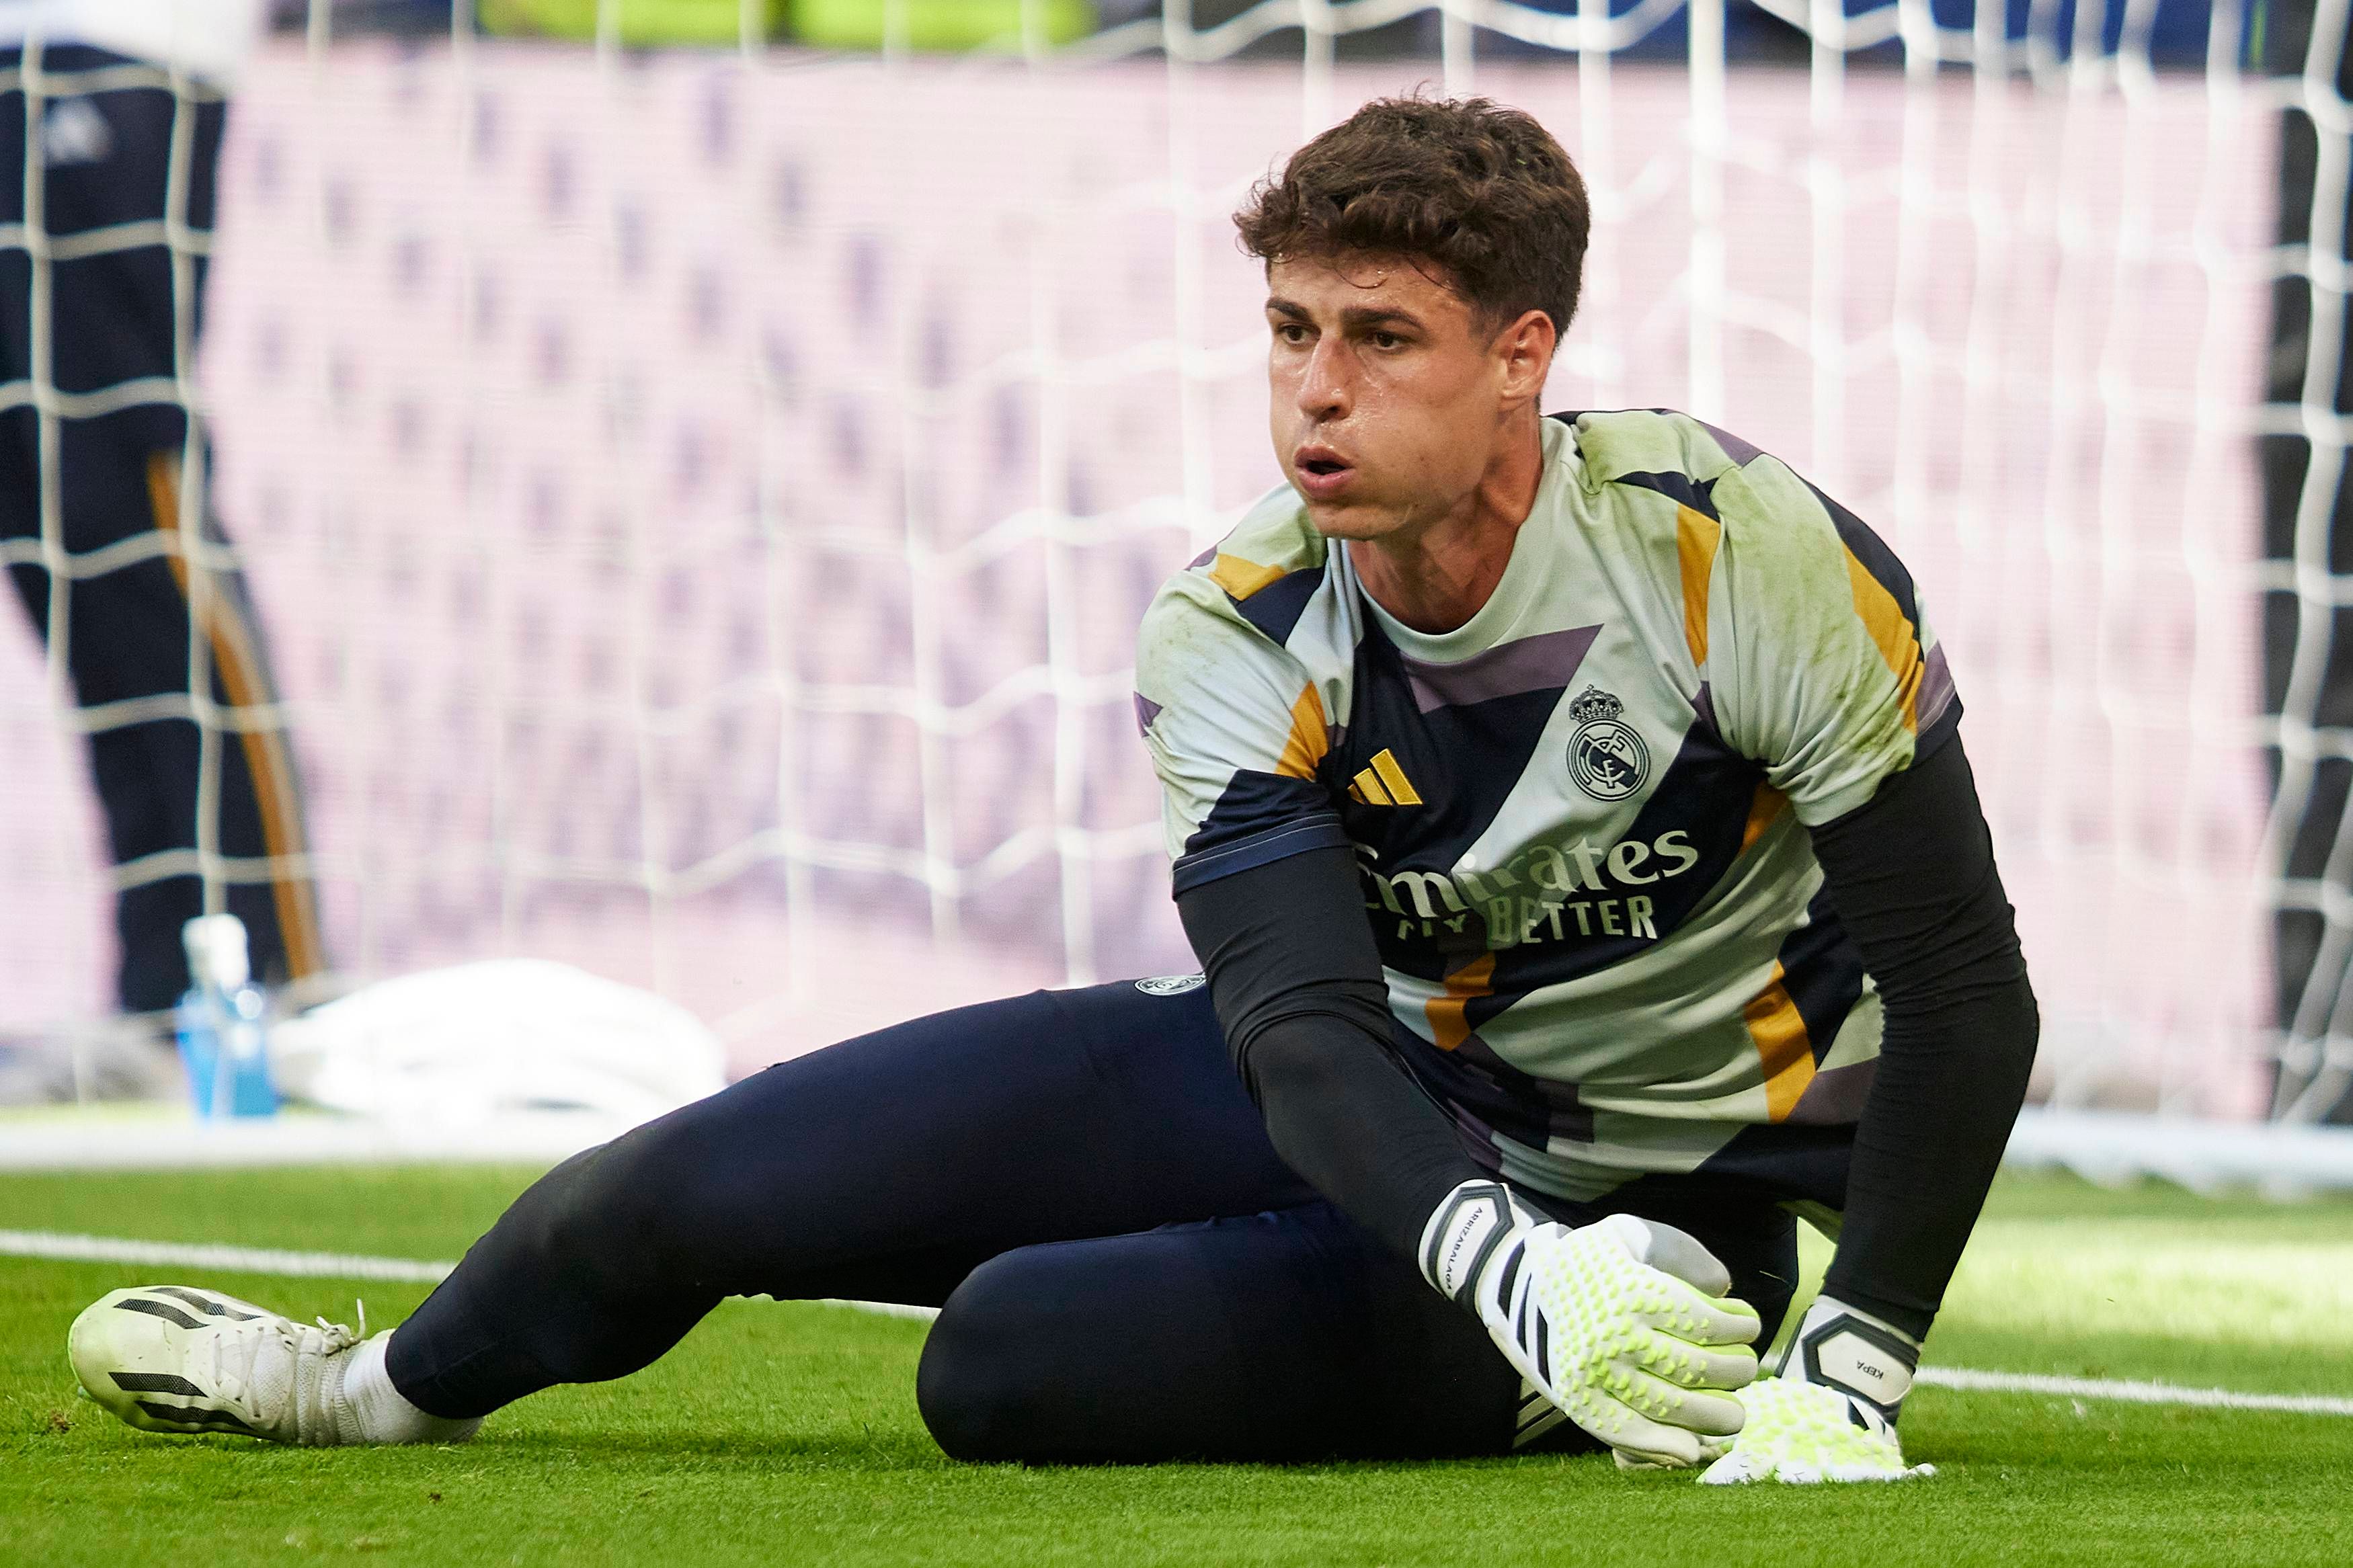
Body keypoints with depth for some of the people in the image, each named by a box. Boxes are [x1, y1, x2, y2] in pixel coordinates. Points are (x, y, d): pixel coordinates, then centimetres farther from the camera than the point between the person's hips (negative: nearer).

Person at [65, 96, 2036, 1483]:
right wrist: (1510, 1268, -47)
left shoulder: (1744, 554, -26)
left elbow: (1965, 986, -22)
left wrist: (1848, 1373, -30)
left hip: (1648, 1197, -5)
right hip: (1367, 1091, 5)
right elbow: (1302, 1019, -26)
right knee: (694, 1187, 1)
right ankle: (397, 1384, 33)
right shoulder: (1238, 640, -13)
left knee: (1014, 1360, -29)